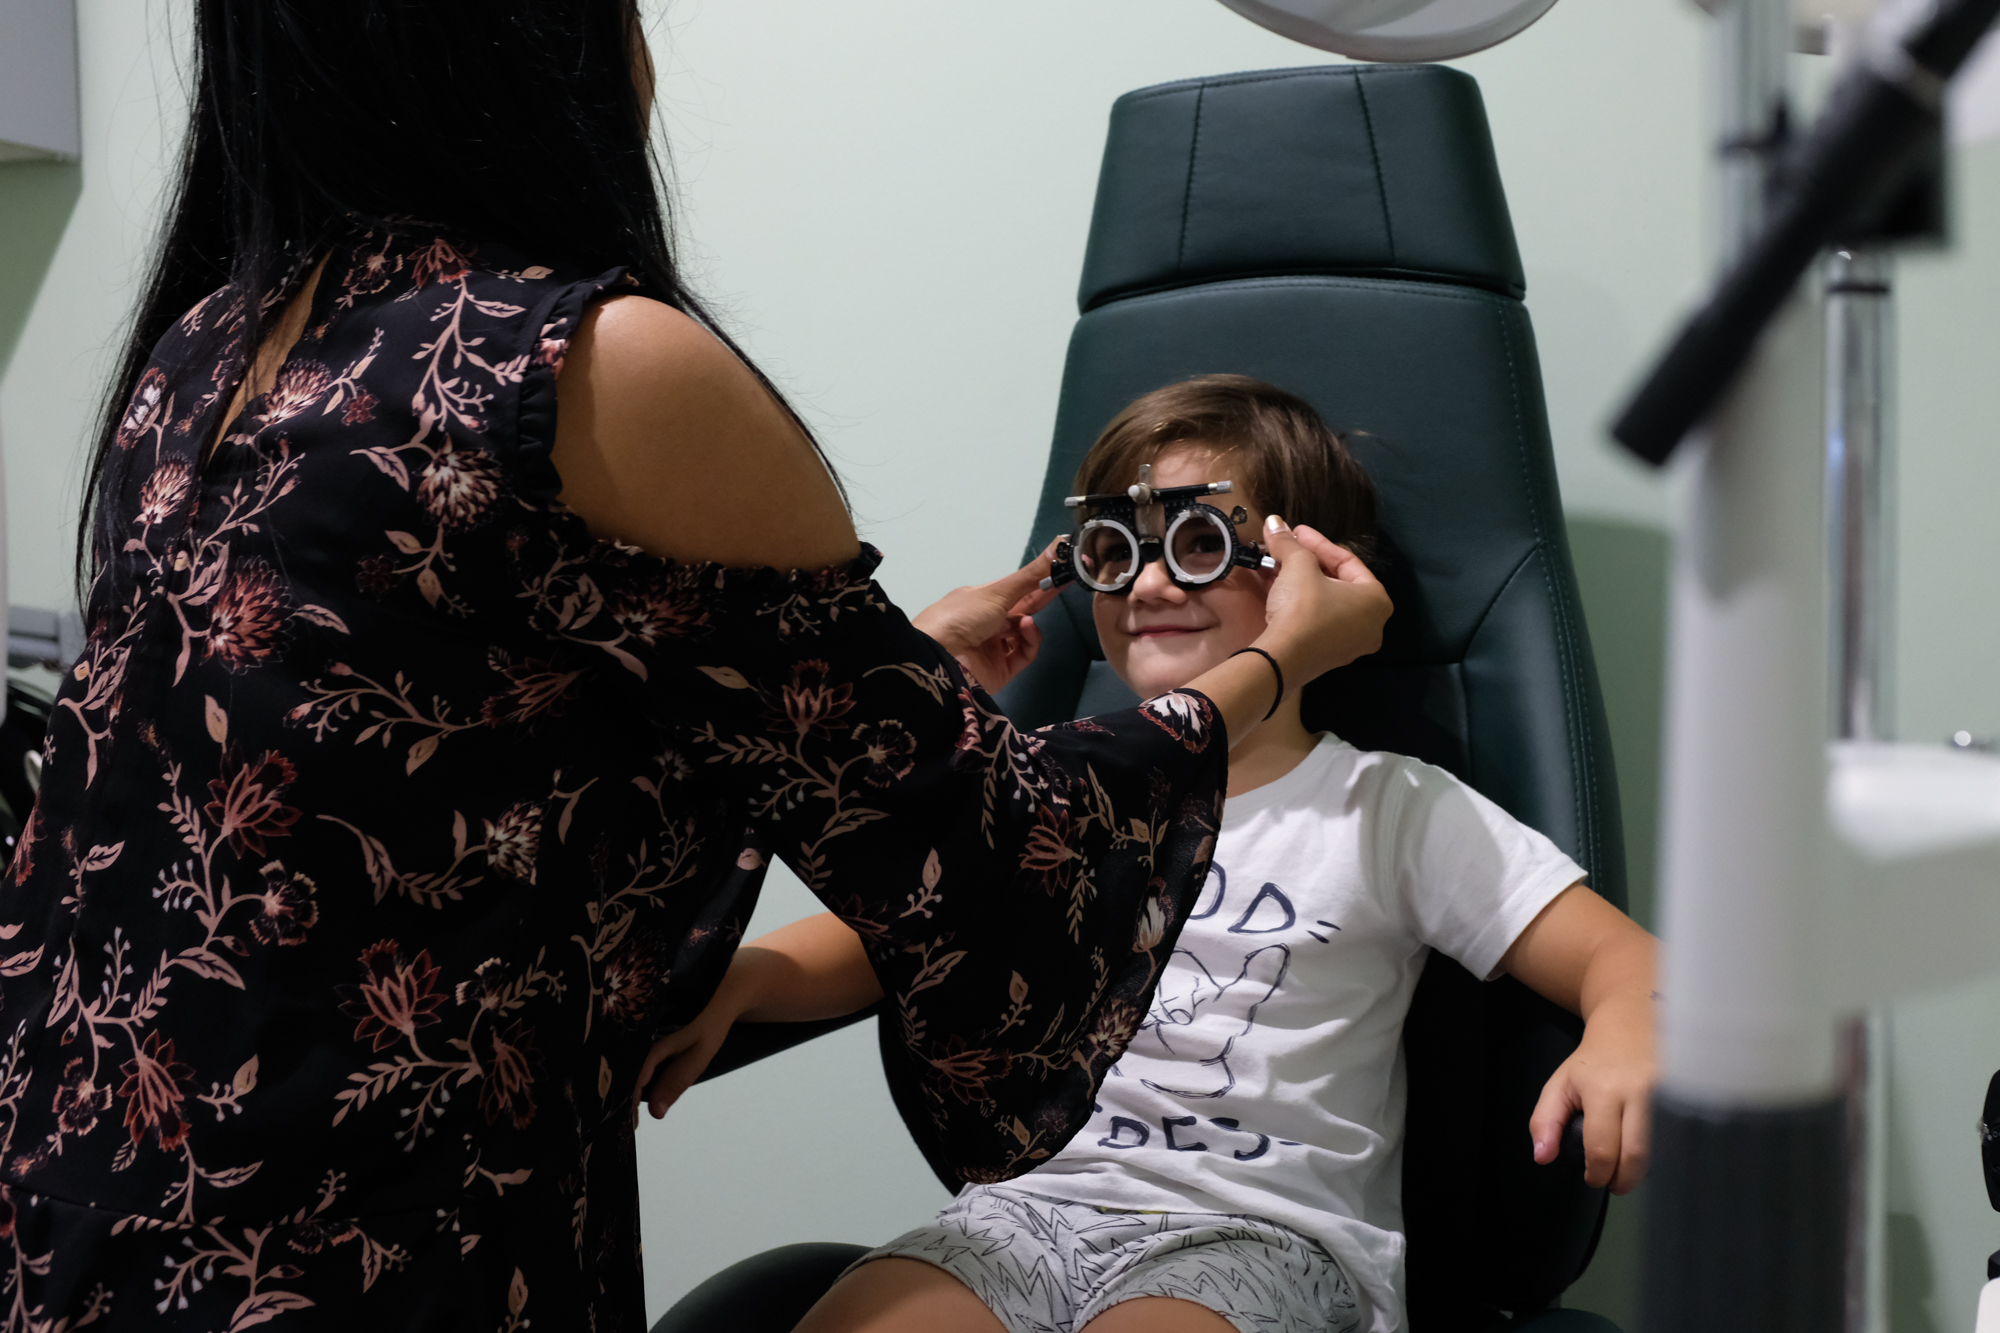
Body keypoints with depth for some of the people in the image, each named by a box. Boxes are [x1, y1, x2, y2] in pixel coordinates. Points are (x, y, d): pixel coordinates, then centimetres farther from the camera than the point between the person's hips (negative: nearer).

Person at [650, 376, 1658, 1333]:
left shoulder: (1389, 811, 5)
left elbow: (1619, 955, -2)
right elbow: (879, 934, 16)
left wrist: (1624, 1038, -26)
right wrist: (735, 980, -5)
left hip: (1263, 1229, -3)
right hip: (1034, 1200, 4)